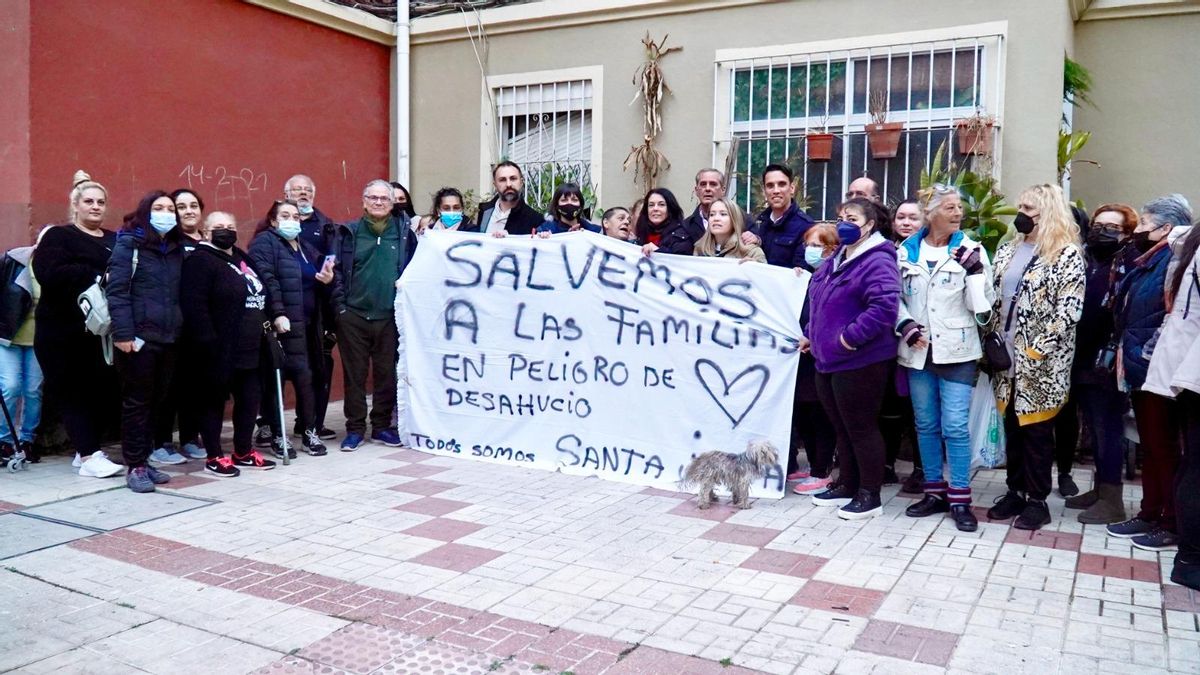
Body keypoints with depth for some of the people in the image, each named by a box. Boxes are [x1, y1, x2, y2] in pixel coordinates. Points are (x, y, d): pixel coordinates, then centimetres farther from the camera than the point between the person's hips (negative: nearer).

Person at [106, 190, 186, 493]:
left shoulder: (177, 249, 15)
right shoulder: (129, 243, -2)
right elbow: (116, 290, -10)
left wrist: (180, 328, 8)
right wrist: (123, 332, -18)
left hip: (169, 337, 6)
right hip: (139, 336, -6)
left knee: (158, 400, 10)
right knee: (137, 401, 1)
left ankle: (144, 459, 20)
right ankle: (134, 466, 8)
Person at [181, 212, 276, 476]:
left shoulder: (241, 258, 18)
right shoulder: (200, 260, -10)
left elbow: (258, 296, 25)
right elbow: (193, 305, -20)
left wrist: (262, 331, 19)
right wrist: (208, 342, -24)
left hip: (248, 348, 8)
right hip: (219, 350, -8)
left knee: (250, 399, 12)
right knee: (214, 401, 3)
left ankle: (244, 452, 25)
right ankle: (214, 457, 12)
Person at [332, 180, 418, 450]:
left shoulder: (404, 232, 7)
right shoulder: (349, 232, 6)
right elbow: (337, 270, 4)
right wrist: (340, 304, -3)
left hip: (389, 316, 1)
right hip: (353, 315, 0)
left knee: (387, 373, 7)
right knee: (354, 373, 5)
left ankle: (382, 426, 20)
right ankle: (355, 428, 15)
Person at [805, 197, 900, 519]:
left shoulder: (877, 262, -15)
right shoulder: (835, 260, 15)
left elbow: (885, 307, -28)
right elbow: (819, 303, 26)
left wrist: (851, 336, -25)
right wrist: (811, 334, 18)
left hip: (859, 362, -9)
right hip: (828, 359, 9)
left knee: (861, 428, 0)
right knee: (841, 428, 18)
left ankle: (869, 495, 13)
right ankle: (846, 485, 30)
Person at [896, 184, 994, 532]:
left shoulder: (969, 250, -1)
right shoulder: (907, 251, 6)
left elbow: (981, 305, -5)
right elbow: (895, 297, 11)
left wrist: (975, 270, -16)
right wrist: (906, 325, -5)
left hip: (956, 351, -3)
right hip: (918, 351, 3)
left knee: (955, 426, -6)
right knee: (926, 424, 11)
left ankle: (960, 499, 4)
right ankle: (935, 492, 23)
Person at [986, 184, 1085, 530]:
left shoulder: (1067, 255, -8)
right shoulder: (1008, 251, 12)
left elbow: (1068, 311, -14)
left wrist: (1037, 351, -18)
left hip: (1041, 364, -6)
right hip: (1006, 358, 6)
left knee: (1037, 432, 3)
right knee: (1012, 428, 13)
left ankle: (1037, 500, 15)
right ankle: (1015, 492, 24)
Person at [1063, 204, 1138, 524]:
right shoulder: (1084, 260, 13)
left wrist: (1113, 355, -21)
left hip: (1106, 363, -7)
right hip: (1082, 360, 7)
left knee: (1108, 430, 0)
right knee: (1095, 429, 15)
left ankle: (1112, 500, 7)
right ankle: (1099, 489, 26)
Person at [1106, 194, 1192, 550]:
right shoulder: (1147, 262, 15)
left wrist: (1149, 353, -18)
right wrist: (1127, 353, 11)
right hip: (1139, 369, 9)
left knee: (1163, 447, -1)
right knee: (1149, 446, 15)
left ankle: (1173, 525, 9)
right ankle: (1150, 514, 24)